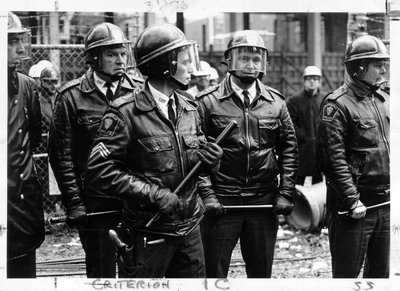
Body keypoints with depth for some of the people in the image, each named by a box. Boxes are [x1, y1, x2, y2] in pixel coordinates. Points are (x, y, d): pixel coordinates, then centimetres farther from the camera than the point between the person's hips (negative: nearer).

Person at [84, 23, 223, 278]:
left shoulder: (188, 107, 8)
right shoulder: (127, 113, -12)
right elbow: (99, 171, -17)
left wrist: (206, 158, -6)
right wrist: (153, 194, -21)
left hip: (190, 226, 6)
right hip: (149, 233, -6)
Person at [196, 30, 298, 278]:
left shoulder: (276, 102, 7)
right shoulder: (208, 102, -3)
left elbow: (289, 150, 9)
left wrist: (286, 193, 0)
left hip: (264, 202, 3)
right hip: (221, 202, -3)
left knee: (262, 271, 13)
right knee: (213, 272, 4)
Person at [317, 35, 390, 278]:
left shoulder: (384, 100, 13)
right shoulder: (338, 105, -10)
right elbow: (334, 158, -16)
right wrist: (352, 200, -19)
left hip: (386, 203, 7)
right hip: (355, 206, -7)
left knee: (381, 272, 14)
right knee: (346, 274, 0)